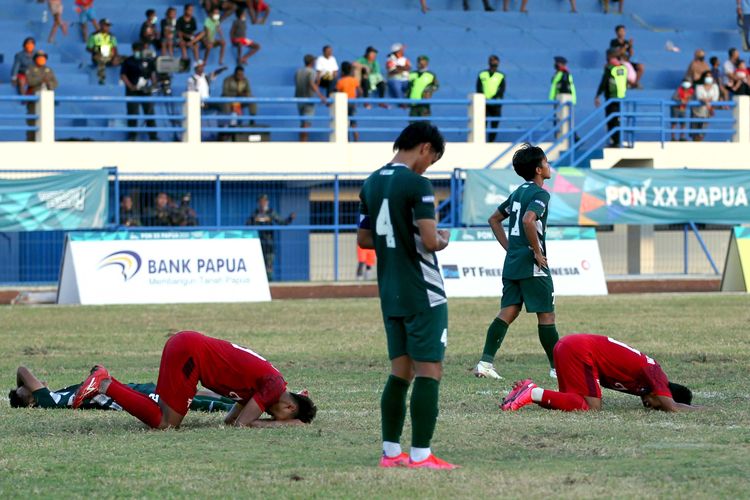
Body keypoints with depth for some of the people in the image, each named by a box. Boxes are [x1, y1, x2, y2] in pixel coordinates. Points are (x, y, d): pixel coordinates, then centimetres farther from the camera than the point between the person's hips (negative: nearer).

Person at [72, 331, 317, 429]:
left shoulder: (268, 380, 18)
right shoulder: (275, 385, -9)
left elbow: (230, 420, 20)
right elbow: (241, 424, -12)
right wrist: (286, 423, -3)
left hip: (185, 344, 9)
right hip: (190, 352, -9)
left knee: (161, 416, 11)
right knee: (165, 423, -8)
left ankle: (105, 382, 8)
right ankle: (105, 385, -8)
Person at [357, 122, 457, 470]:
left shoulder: (371, 184, 10)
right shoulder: (417, 184, -15)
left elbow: (363, 239, 17)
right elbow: (430, 241, -21)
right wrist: (442, 241, 0)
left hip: (390, 294, 8)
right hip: (423, 294, -8)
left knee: (400, 371, 13)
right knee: (429, 371, -4)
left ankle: (391, 452, 14)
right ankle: (420, 455, -6)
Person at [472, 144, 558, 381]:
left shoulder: (518, 193, 16)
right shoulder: (540, 194, -11)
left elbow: (494, 219, 25)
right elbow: (528, 221, -28)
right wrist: (538, 252, -18)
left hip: (512, 263, 8)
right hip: (532, 266, -8)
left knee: (508, 312, 4)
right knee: (546, 315, 0)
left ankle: (486, 361, -7)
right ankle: (557, 367, 6)